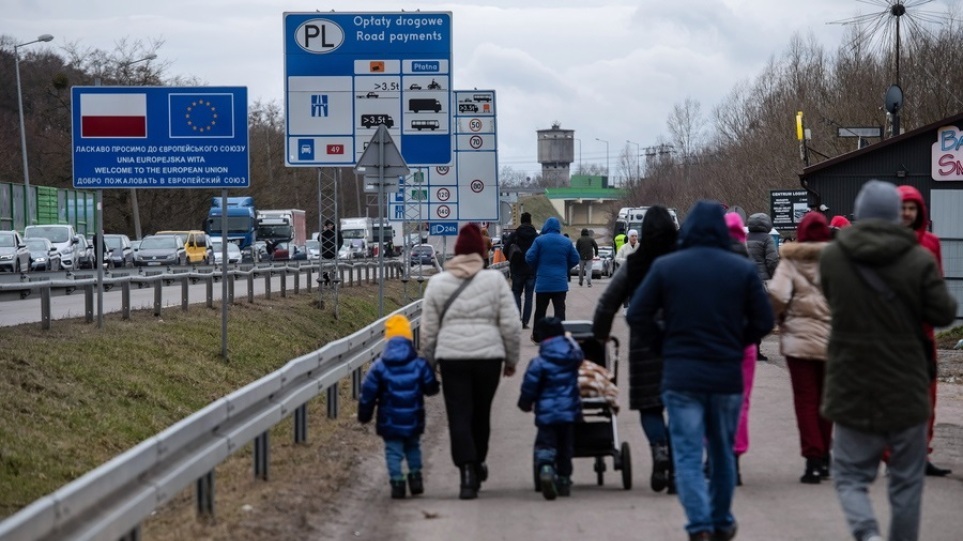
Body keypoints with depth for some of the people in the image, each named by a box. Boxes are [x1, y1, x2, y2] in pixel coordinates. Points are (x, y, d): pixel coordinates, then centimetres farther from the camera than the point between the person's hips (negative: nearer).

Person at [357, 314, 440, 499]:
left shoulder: (379, 367, -7)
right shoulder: (420, 364, -5)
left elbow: (368, 394, -3)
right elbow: (431, 388, 2)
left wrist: (364, 415, 9)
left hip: (390, 422, -2)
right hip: (413, 421, 2)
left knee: (393, 451, 5)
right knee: (413, 447, 22)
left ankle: (397, 481, -4)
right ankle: (415, 475, 15)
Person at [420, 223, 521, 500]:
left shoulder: (437, 282, 3)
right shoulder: (495, 280, 0)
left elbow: (428, 328, 5)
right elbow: (511, 325, -1)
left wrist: (430, 362, 14)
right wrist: (511, 358, 10)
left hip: (452, 357, -1)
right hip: (488, 355, 1)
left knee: (459, 416, -1)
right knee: (481, 413, 17)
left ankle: (468, 471, -15)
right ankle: (477, 464, 33)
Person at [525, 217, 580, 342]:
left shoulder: (539, 240, -7)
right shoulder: (567, 242, 2)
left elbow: (530, 258, -9)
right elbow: (575, 259, 6)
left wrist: (536, 268, 11)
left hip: (543, 282, -2)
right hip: (560, 283, 2)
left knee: (540, 310, 9)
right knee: (560, 310, 1)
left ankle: (537, 337, 17)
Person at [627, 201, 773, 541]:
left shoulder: (665, 267, -3)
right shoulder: (743, 269, -1)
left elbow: (637, 316, -4)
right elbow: (763, 321, 0)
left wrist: (664, 346, 9)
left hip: (680, 375, -2)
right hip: (728, 376, 2)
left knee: (688, 454, 0)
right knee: (722, 451, 18)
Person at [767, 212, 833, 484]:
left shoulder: (791, 261, -7)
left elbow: (777, 295, -17)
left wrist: (780, 317, 3)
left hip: (799, 338, -2)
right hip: (833, 339, 2)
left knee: (805, 400, 3)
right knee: (825, 399, 16)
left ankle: (813, 459, -5)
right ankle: (824, 456, 25)